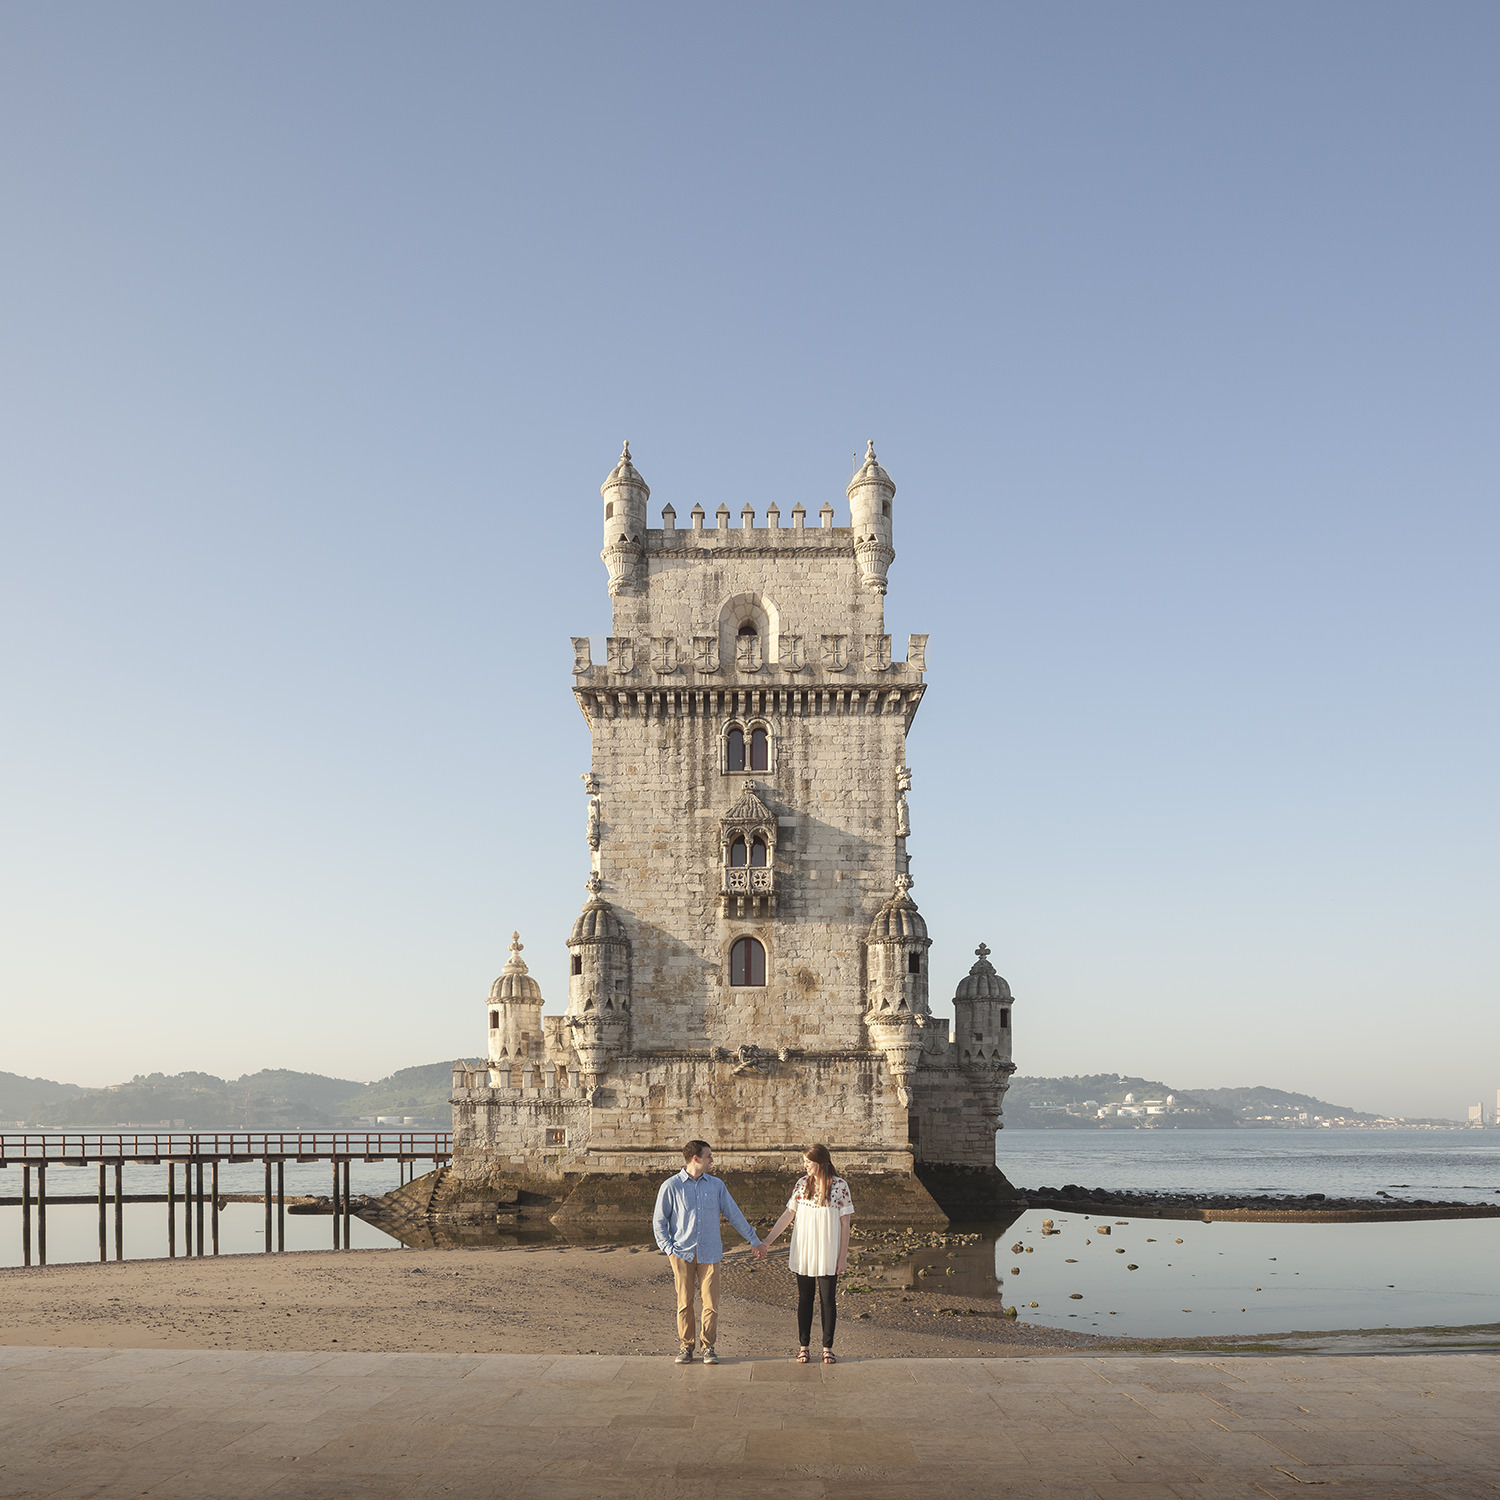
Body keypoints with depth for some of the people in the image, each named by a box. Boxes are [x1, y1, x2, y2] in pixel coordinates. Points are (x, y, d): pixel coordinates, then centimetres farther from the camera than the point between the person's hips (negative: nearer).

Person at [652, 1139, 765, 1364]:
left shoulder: (716, 1185, 9)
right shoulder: (672, 1186, -1)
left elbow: (734, 1215, 14)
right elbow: (659, 1221, 4)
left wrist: (754, 1241, 14)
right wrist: (669, 1249, -4)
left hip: (709, 1253, 2)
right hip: (682, 1253, -2)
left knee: (710, 1302, -2)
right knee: (684, 1302, 1)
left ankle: (708, 1346, 10)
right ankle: (686, 1346, 14)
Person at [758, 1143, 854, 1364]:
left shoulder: (840, 1186, -5)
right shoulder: (802, 1184, 4)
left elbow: (845, 1223, -4)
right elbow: (788, 1215, 9)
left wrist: (843, 1256, -6)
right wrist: (767, 1241, 6)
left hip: (828, 1254, -3)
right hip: (803, 1253, 3)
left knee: (827, 1300, 2)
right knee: (804, 1299, 7)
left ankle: (827, 1347, 12)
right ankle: (803, 1346, 15)